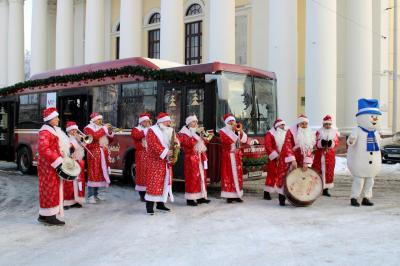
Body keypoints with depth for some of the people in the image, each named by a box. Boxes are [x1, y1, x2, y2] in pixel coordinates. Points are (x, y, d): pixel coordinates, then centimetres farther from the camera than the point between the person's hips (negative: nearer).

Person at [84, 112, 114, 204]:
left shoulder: (102, 128, 20)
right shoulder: (88, 128, -2)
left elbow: (109, 140, 19)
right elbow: (94, 136, -22)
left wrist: (110, 132, 1)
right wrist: (104, 129, -19)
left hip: (103, 154, 7)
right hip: (94, 154, -7)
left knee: (100, 173, 8)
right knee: (93, 174, -11)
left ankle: (96, 194, 16)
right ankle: (90, 196, -11)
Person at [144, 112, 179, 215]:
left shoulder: (169, 131, 15)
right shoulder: (152, 131, -8)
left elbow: (174, 141, 18)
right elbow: (153, 145, -19)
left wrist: (176, 143, -6)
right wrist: (165, 152, -24)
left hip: (166, 162, 8)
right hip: (156, 161, -8)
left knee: (165, 182, 10)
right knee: (154, 182, -10)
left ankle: (160, 203, 19)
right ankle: (149, 206, -8)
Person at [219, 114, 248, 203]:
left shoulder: (237, 130, 15)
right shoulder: (223, 131, -2)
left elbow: (244, 140, 3)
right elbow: (227, 140, -20)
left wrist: (240, 131, -10)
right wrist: (232, 130, -18)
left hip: (237, 155, 5)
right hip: (228, 156, -5)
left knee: (238, 175, 5)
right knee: (229, 175, -6)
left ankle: (237, 195, 11)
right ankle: (229, 196, -3)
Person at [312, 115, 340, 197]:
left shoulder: (334, 132, 7)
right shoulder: (319, 131, 2)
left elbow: (337, 142, -1)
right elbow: (316, 143, -4)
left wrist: (331, 143, -23)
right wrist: (321, 142, -26)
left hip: (330, 155, 2)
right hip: (320, 154, -2)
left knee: (329, 172, 4)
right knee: (318, 171, -5)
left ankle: (326, 189, 12)